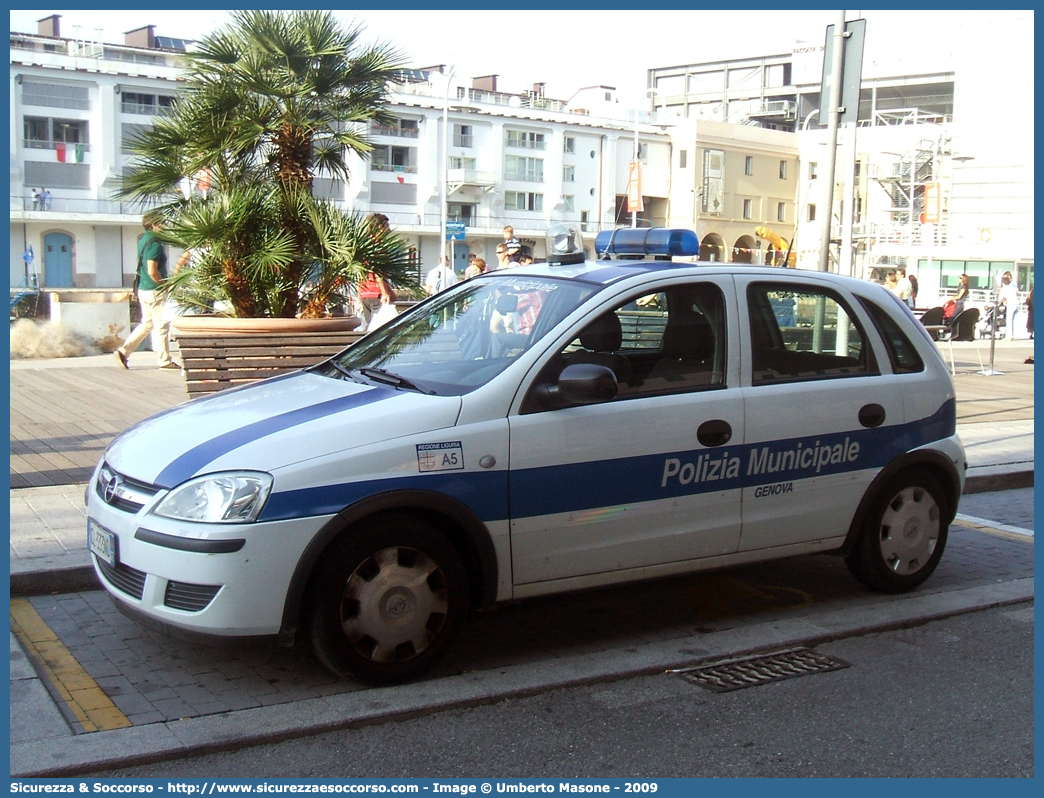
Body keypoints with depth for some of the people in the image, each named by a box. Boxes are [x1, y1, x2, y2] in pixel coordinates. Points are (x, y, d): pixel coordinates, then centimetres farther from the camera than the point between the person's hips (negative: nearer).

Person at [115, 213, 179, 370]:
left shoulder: (144, 240, 13)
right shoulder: (154, 244, -17)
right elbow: (152, 271, -23)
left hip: (143, 290, 9)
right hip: (155, 291, -9)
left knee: (146, 324, 16)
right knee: (161, 325, -1)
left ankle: (123, 351, 11)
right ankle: (165, 360, 6)